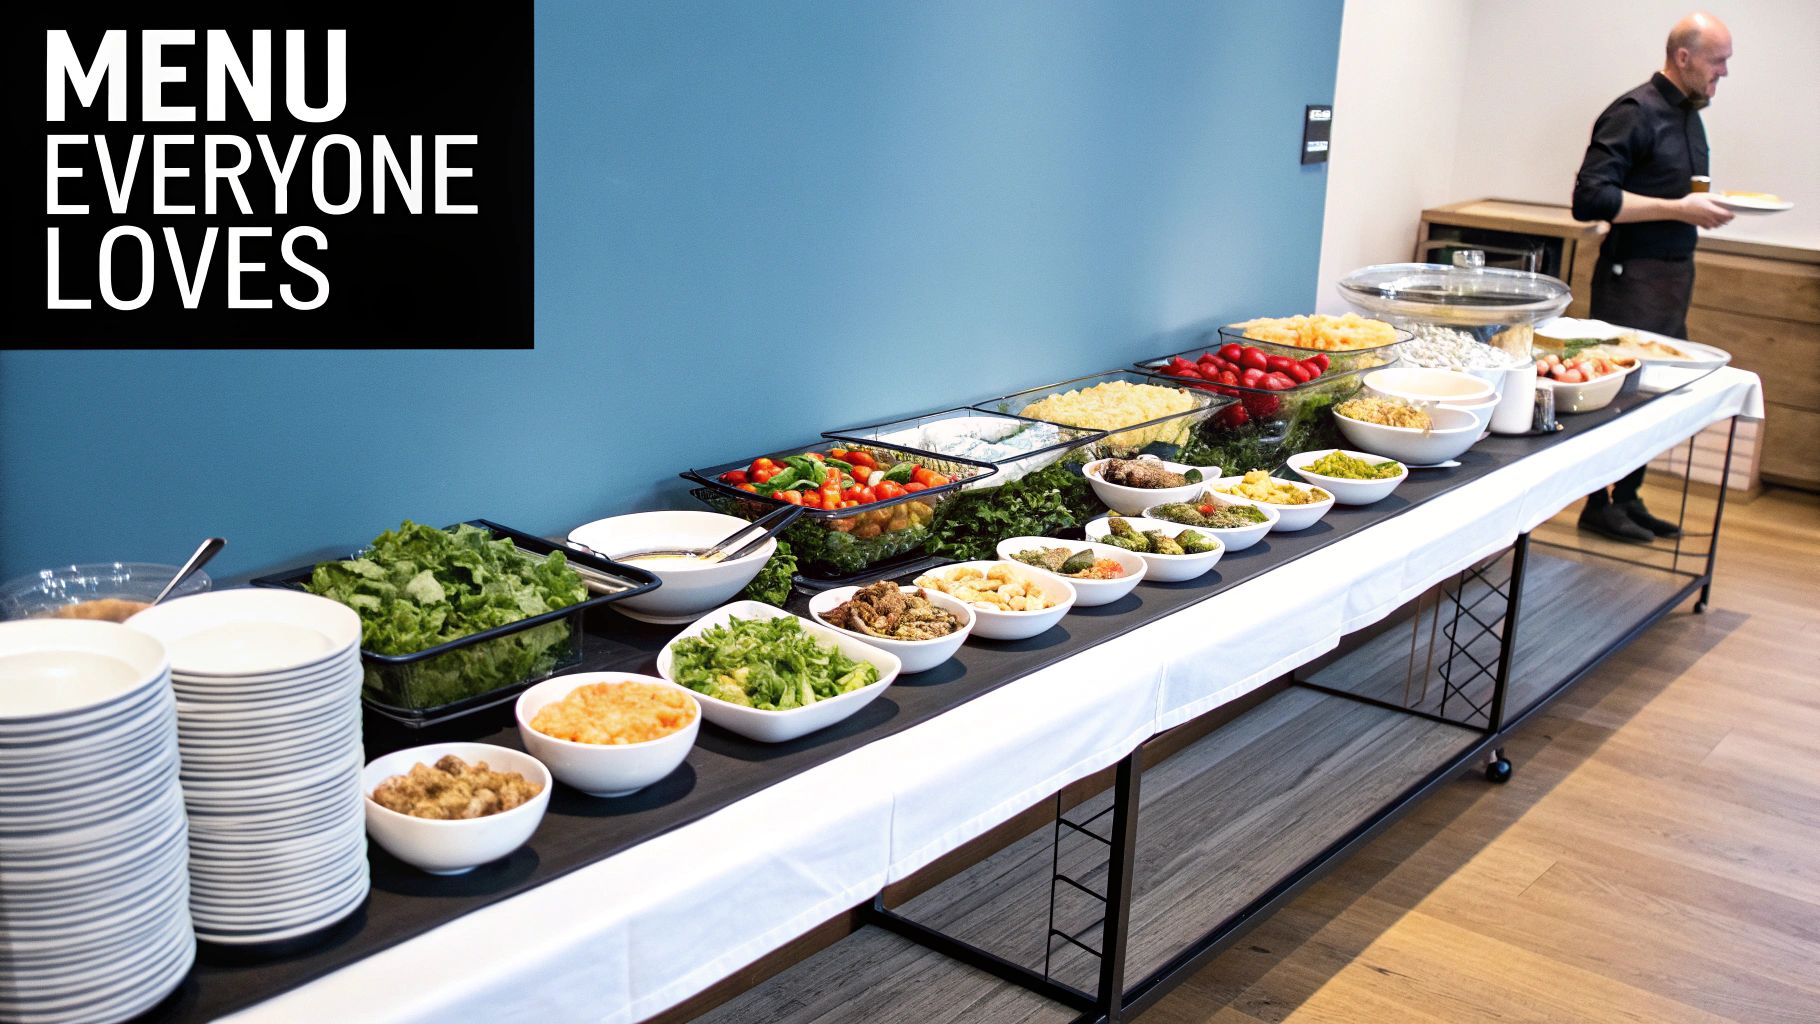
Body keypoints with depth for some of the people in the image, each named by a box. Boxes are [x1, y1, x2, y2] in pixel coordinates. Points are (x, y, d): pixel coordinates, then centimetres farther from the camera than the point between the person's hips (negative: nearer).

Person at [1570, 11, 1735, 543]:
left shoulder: (1689, 114, 15)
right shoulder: (1634, 113, -13)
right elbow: (1590, 199, -20)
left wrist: (1707, 205, 4)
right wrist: (1680, 209, -21)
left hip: (1675, 274, 9)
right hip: (1633, 275, -9)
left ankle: (1627, 498, 23)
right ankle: (1598, 505, 9)